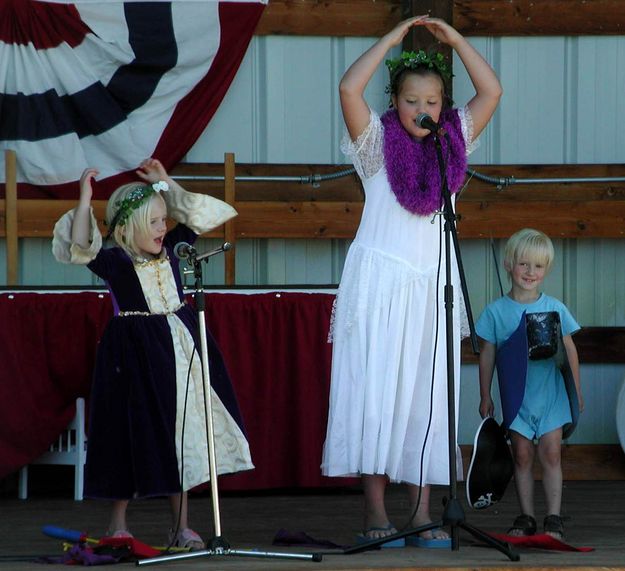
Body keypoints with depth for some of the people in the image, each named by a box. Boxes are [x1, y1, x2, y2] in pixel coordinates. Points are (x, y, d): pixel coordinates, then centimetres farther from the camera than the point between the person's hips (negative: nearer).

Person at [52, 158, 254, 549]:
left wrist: (166, 183, 10)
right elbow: (80, 247, -27)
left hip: (180, 346, 5)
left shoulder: (171, 249, 5)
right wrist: (85, 201, -29)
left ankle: (182, 526, 14)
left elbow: (198, 215, 15)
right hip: (137, 354, -5)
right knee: (135, 438, 2)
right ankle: (118, 523, 18)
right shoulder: (114, 263, -10)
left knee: (182, 435, 7)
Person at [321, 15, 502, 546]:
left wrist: (454, 39, 4)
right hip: (380, 280, -4)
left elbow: (491, 91, 9)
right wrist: (395, 37, -8)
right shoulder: (378, 142, 0)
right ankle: (375, 512, -7)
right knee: (377, 391, -7)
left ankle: (422, 512, 1)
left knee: (428, 395, 1)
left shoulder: (452, 140, 11)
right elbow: (349, 88, -15)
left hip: (432, 284, 4)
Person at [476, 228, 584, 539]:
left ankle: (554, 518, 0)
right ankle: (526, 517, 10)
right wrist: (485, 396, 6)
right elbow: (487, 354, 5)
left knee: (551, 453, -3)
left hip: (551, 393, 0)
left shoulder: (554, 308, 0)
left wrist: (576, 390, 8)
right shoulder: (496, 311, -1)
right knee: (522, 455, 3)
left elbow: (569, 350, 7)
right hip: (516, 395, 0)